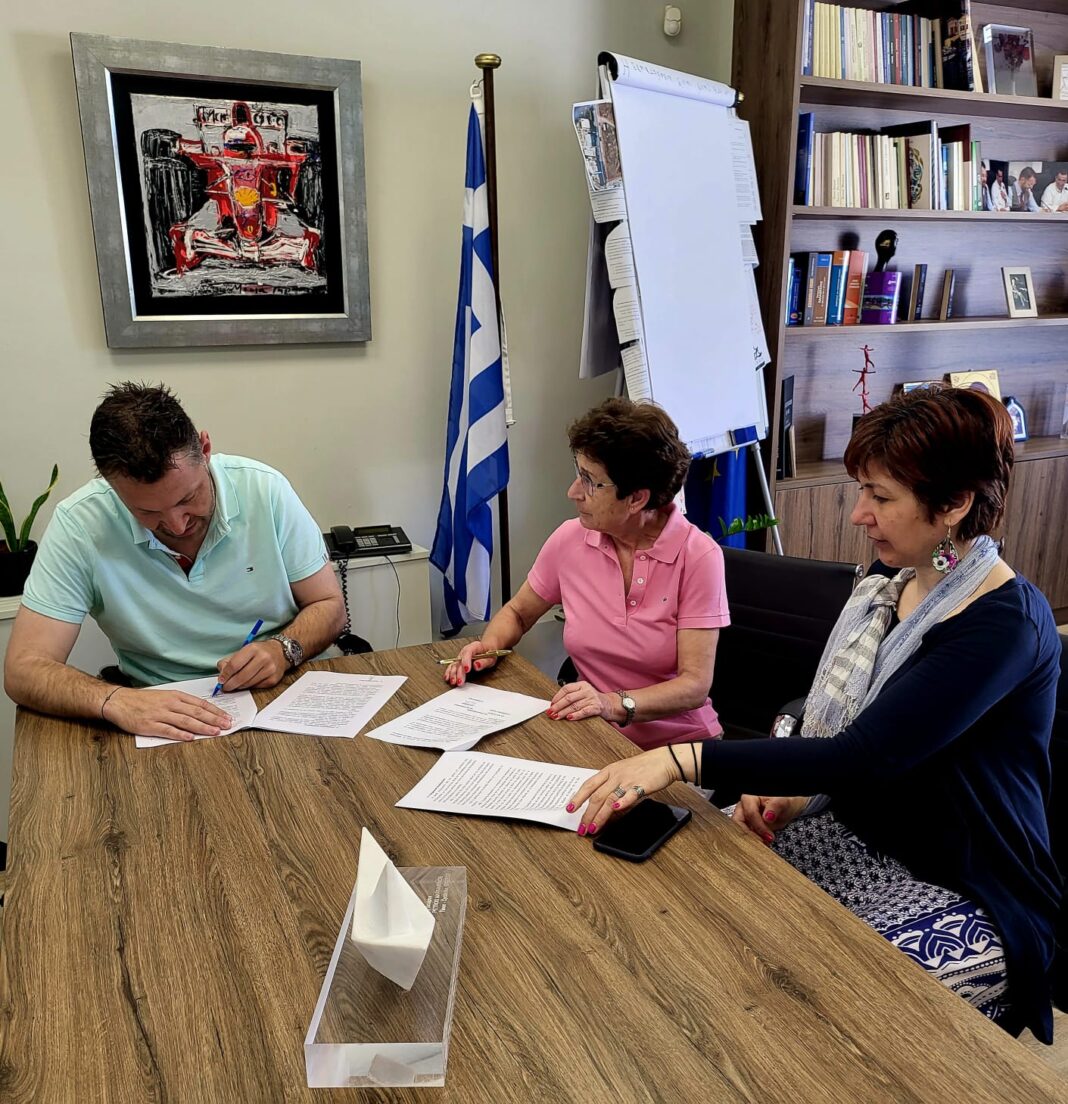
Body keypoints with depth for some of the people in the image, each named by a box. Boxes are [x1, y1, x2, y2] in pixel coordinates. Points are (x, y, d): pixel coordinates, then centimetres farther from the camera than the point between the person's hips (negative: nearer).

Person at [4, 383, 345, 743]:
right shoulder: (78, 524, -11)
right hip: (160, 719, 0)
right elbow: (24, 670, -11)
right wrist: (114, 701, -29)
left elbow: (328, 605, 1)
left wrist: (283, 648, -18)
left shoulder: (266, 489, -8)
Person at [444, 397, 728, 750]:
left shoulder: (698, 556, -13)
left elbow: (695, 684, -15)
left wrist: (616, 704, -31)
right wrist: (489, 645, -5)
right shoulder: (570, 539, -2)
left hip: (680, 744, -3)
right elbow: (517, 613, 16)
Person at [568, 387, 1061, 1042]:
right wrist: (786, 786, -6)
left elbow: (866, 755, -30)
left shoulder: (1007, 624, -22)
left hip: (962, 897, -7)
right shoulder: (889, 590, 4)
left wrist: (682, 759, -33)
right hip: (855, 836, 7)